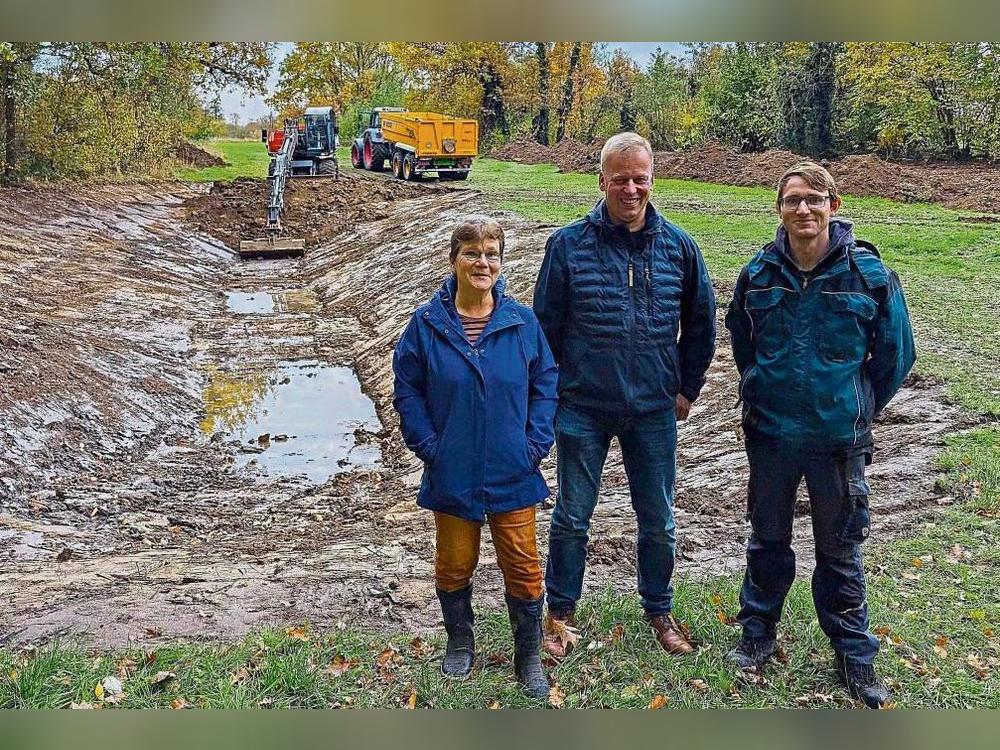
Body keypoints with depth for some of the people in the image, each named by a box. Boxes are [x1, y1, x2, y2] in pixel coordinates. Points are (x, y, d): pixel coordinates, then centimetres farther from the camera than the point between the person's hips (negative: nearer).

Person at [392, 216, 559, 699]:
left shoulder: (522, 322, -3)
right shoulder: (427, 324, -5)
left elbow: (545, 385, 3)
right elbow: (407, 389, 0)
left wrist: (535, 444, -5)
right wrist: (428, 447, -8)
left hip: (512, 474, 0)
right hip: (451, 475, 0)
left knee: (522, 566, 8)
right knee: (455, 564, 15)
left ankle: (529, 657, 26)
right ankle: (459, 644, 39)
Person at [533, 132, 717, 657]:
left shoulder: (678, 246, -1)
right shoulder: (569, 244, -7)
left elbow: (701, 322, 11)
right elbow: (545, 324, 0)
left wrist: (687, 388, 10)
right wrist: (551, 394, 1)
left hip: (654, 411, 2)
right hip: (583, 408, -2)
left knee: (659, 522, 14)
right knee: (571, 519, 10)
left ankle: (659, 611, 35)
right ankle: (559, 613, 29)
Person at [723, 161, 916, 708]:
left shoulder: (868, 273, -9)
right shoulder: (759, 273, -3)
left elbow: (895, 353, 2)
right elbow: (740, 339, 16)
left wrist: (857, 410, 8)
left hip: (839, 438, -1)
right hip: (770, 432, 2)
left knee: (839, 549, 11)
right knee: (767, 539, 16)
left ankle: (854, 653, 27)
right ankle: (758, 631, 34)